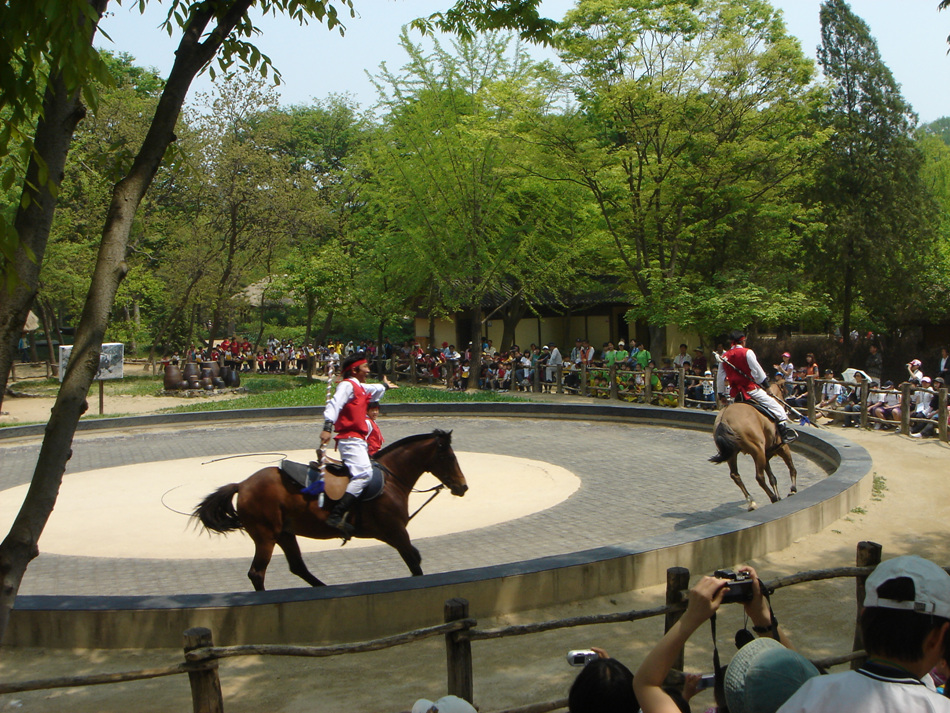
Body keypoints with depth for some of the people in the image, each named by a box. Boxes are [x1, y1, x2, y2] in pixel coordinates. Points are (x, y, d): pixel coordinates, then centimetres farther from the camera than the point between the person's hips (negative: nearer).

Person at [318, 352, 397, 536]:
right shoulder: (347, 385, -5)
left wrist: (385, 386, 71)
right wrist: (327, 427, -38)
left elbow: (373, 390, 49)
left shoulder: (360, 388, 25)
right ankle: (336, 515, -36)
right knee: (364, 473, -27)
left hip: (358, 440, 11)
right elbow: (334, 405, -22)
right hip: (350, 439, -11)